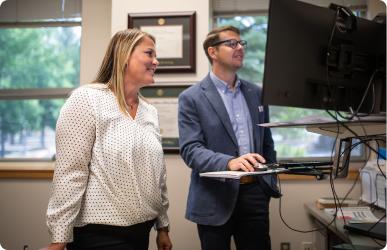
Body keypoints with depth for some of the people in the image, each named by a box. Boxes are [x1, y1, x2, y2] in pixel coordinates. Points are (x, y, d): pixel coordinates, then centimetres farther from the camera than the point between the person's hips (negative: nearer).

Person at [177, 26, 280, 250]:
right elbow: (190, 150, -13)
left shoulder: (257, 93, 12)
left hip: (254, 195, 4)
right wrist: (229, 162, -28)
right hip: (215, 198, -4)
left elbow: (267, 143, 17)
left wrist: (271, 185, 11)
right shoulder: (192, 98, -4)